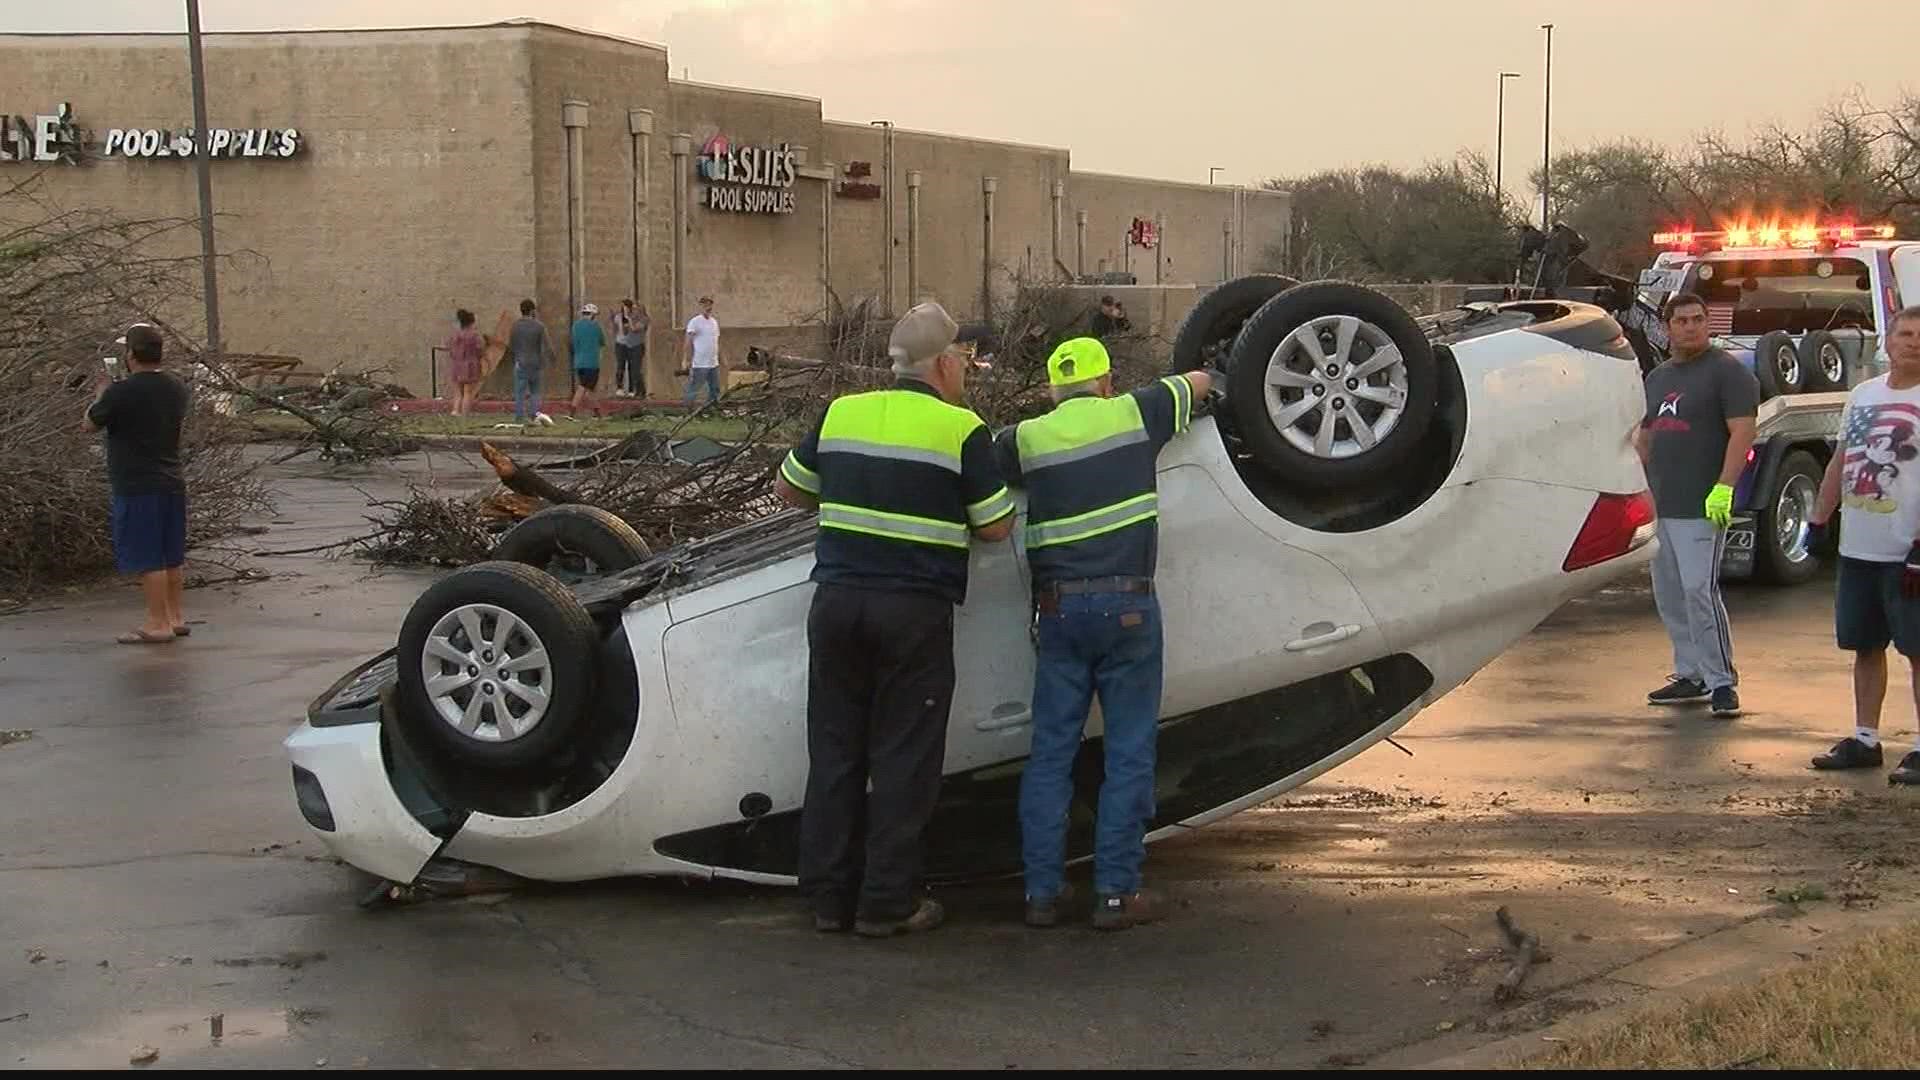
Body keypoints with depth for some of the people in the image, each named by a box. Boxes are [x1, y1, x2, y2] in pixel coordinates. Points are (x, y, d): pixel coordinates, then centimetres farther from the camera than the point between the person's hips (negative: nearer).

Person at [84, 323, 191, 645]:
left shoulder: (121, 393, -17)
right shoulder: (177, 388, 4)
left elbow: (90, 424, -3)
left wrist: (103, 390, 13)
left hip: (137, 487, -7)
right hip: (172, 482, 7)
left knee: (148, 558, -2)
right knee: (172, 555, 15)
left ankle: (158, 624, 0)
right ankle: (175, 617, 23)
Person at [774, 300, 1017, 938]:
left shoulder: (841, 414, 9)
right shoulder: (961, 430, -6)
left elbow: (789, 490, 20)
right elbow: (995, 528, -2)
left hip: (837, 598, 5)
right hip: (915, 610, -4)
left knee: (834, 752, 11)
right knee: (904, 760, 3)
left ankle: (828, 897, 15)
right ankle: (886, 903, 6)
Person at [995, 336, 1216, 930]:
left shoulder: (1026, 438, 5)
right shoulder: (1134, 413, 4)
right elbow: (1197, 383, 21)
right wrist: (1210, 380, 44)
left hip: (1058, 608, 2)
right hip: (1126, 603, -2)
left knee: (1050, 751, 8)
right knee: (1129, 751, 4)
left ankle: (1041, 891, 9)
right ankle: (1117, 891, 3)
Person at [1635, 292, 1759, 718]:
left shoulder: (1727, 371, -5)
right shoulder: (1657, 378, 19)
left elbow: (1742, 431, -13)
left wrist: (1723, 488, -22)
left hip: (1700, 507, -8)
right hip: (1660, 506, 8)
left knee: (1699, 591, -13)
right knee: (1669, 595, 11)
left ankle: (1721, 682, -8)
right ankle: (1690, 675, 21)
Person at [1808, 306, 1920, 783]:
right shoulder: (1862, 395, 13)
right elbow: (1841, 461, 20)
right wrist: (1818, 520, 16)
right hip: (1857, 548, 7)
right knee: (1865, 646, 13)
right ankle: (1865, 739, 22)